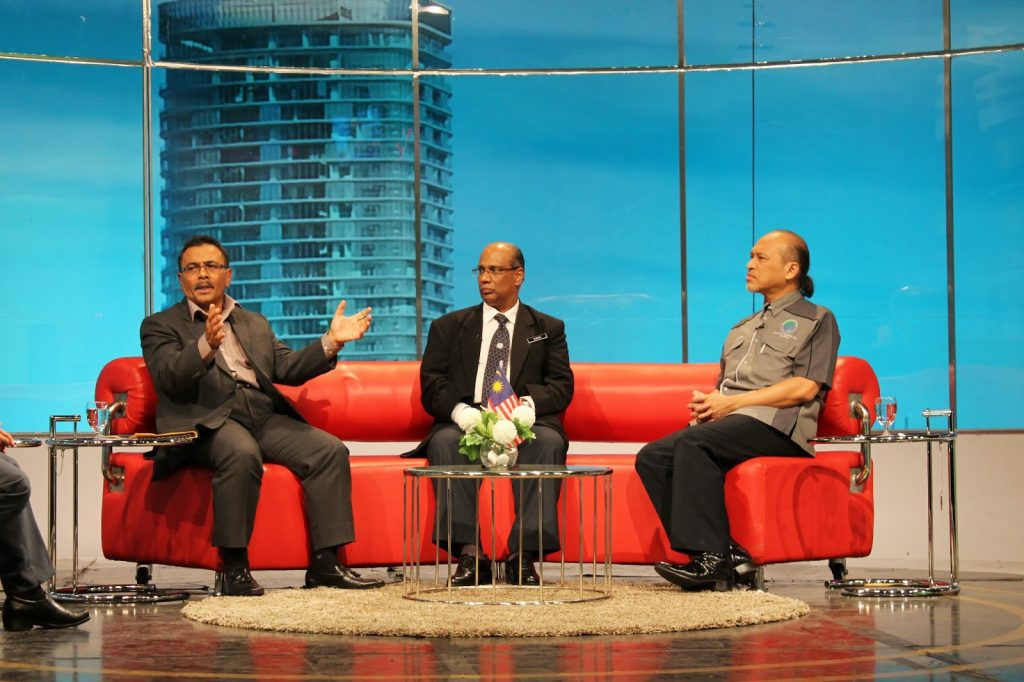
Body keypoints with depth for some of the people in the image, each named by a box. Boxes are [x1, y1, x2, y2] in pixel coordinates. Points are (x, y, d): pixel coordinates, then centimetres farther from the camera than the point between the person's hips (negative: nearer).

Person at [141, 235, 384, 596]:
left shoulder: (256, 324, 28)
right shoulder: (160, 325, 11)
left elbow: (289, 369, 17)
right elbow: (168, 378, -7)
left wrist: (331, 341, 1)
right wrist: (206, 345, -25)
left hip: (265, 416, 5)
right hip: (208, 419, -5)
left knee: (330, 450, -18)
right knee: (242, 454, -38)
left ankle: (325, 564, -18)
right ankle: (233, 567, -31)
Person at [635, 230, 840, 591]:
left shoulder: (817, 320, 11)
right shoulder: (741, 328, 33)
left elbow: (805, 387, -4)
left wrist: (733, 402, -9)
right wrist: (705, 402, 2)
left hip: (774, 425, -7)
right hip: (725, 424, 7)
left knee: (692, 443, -33)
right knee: (652, 458, -20)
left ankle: (711, 555, -32)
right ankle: (726, 553, -26)